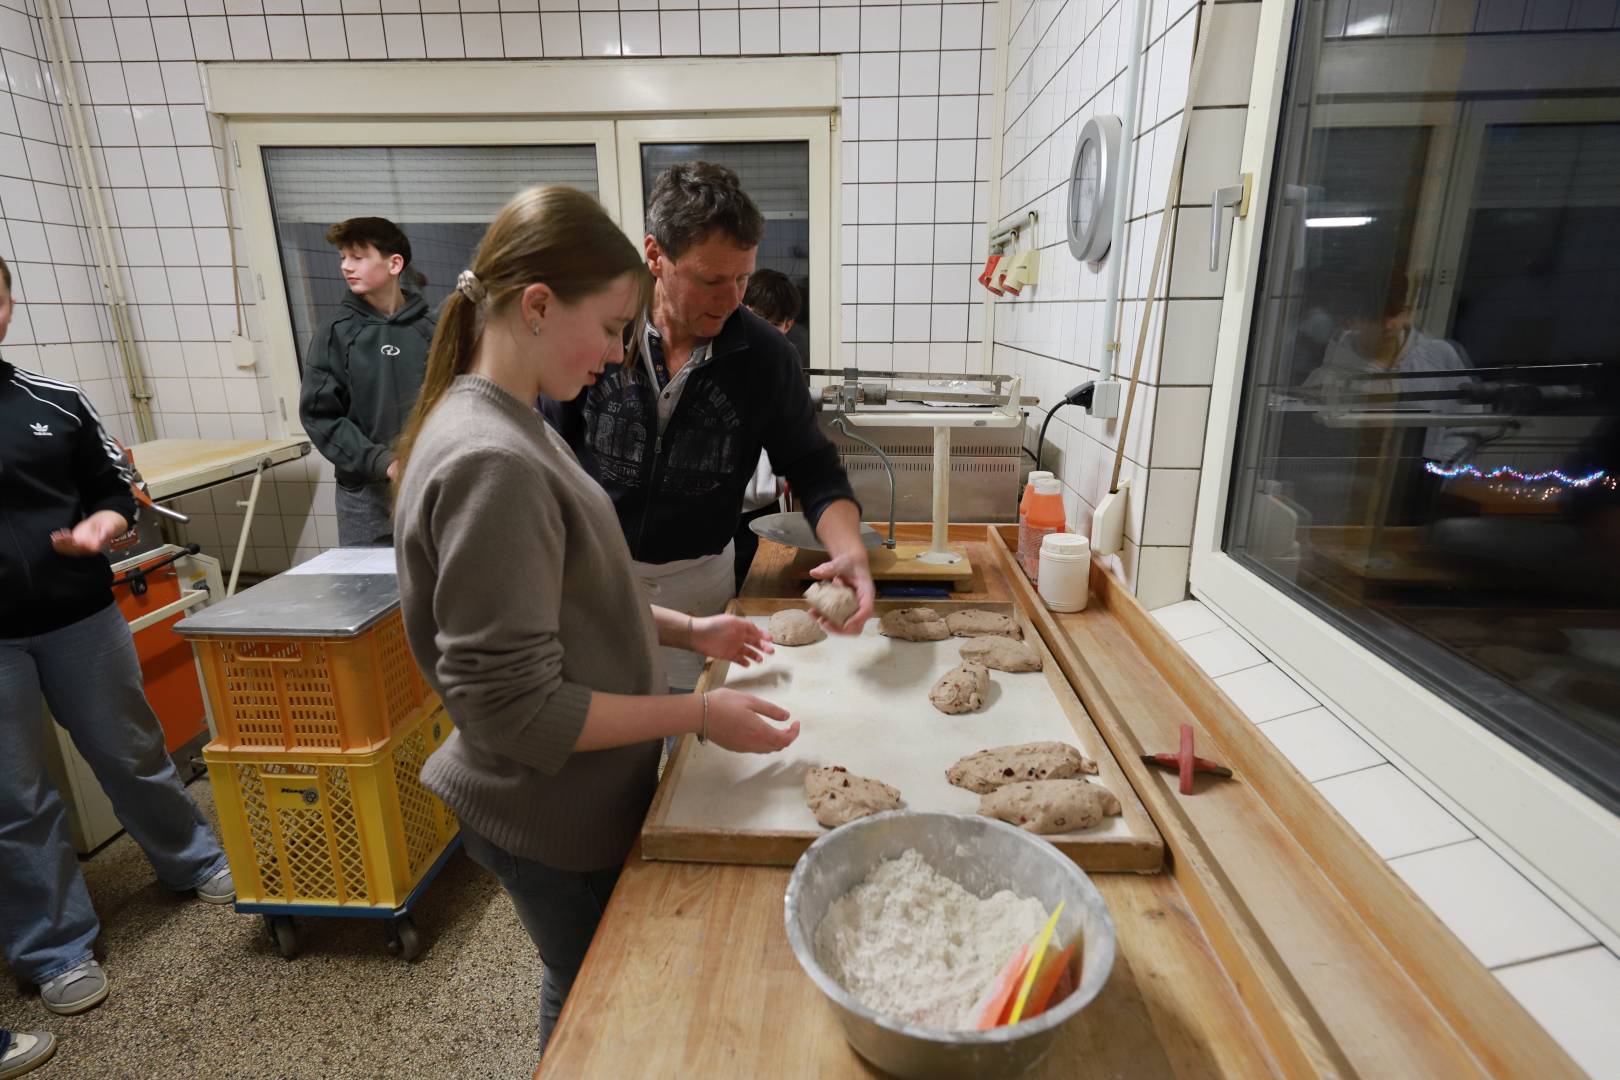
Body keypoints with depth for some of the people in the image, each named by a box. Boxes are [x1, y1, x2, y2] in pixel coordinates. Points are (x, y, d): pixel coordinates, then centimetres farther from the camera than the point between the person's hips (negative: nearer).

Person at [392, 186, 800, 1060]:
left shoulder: (507, 427, 1)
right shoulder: (491, 464, -29)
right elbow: (515, 709, -27)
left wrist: (683, 630, 4)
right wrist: (700, 714, -21)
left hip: (572, 794, 8)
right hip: (553, 816, -8)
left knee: (590, 990, 29)